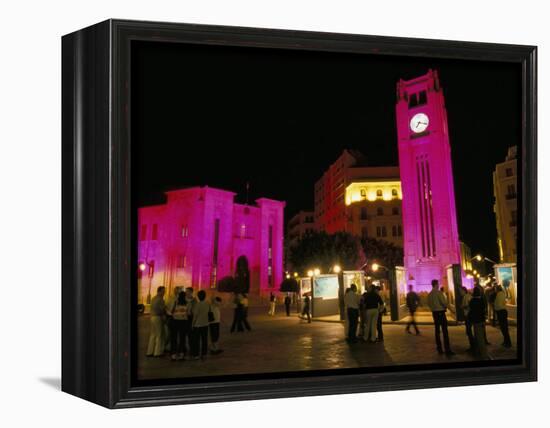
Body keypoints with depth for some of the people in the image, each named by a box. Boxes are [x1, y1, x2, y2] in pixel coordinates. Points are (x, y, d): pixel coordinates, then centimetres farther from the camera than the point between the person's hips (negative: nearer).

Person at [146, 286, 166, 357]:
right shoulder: (160, 299, -14)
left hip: (152, 317, 9)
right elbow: (163, 309, -15)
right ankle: (157, 352, 0)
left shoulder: (153, 299, 13)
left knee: (152, 335, 12)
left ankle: (150, 352, 13)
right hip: (158, 317, -9)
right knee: (159, 335, -1)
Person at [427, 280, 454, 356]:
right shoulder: (439, 292, -14)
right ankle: (447, 350, -11)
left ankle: (439, 349, 12)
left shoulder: (429, 294, 5)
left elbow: (429, 304, 10)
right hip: (441, 312, -6)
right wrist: (445, 307, 5)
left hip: (434, 312, 7)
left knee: (437, 331, 11)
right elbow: (444, 302, -15)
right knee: (445, 331, -6)